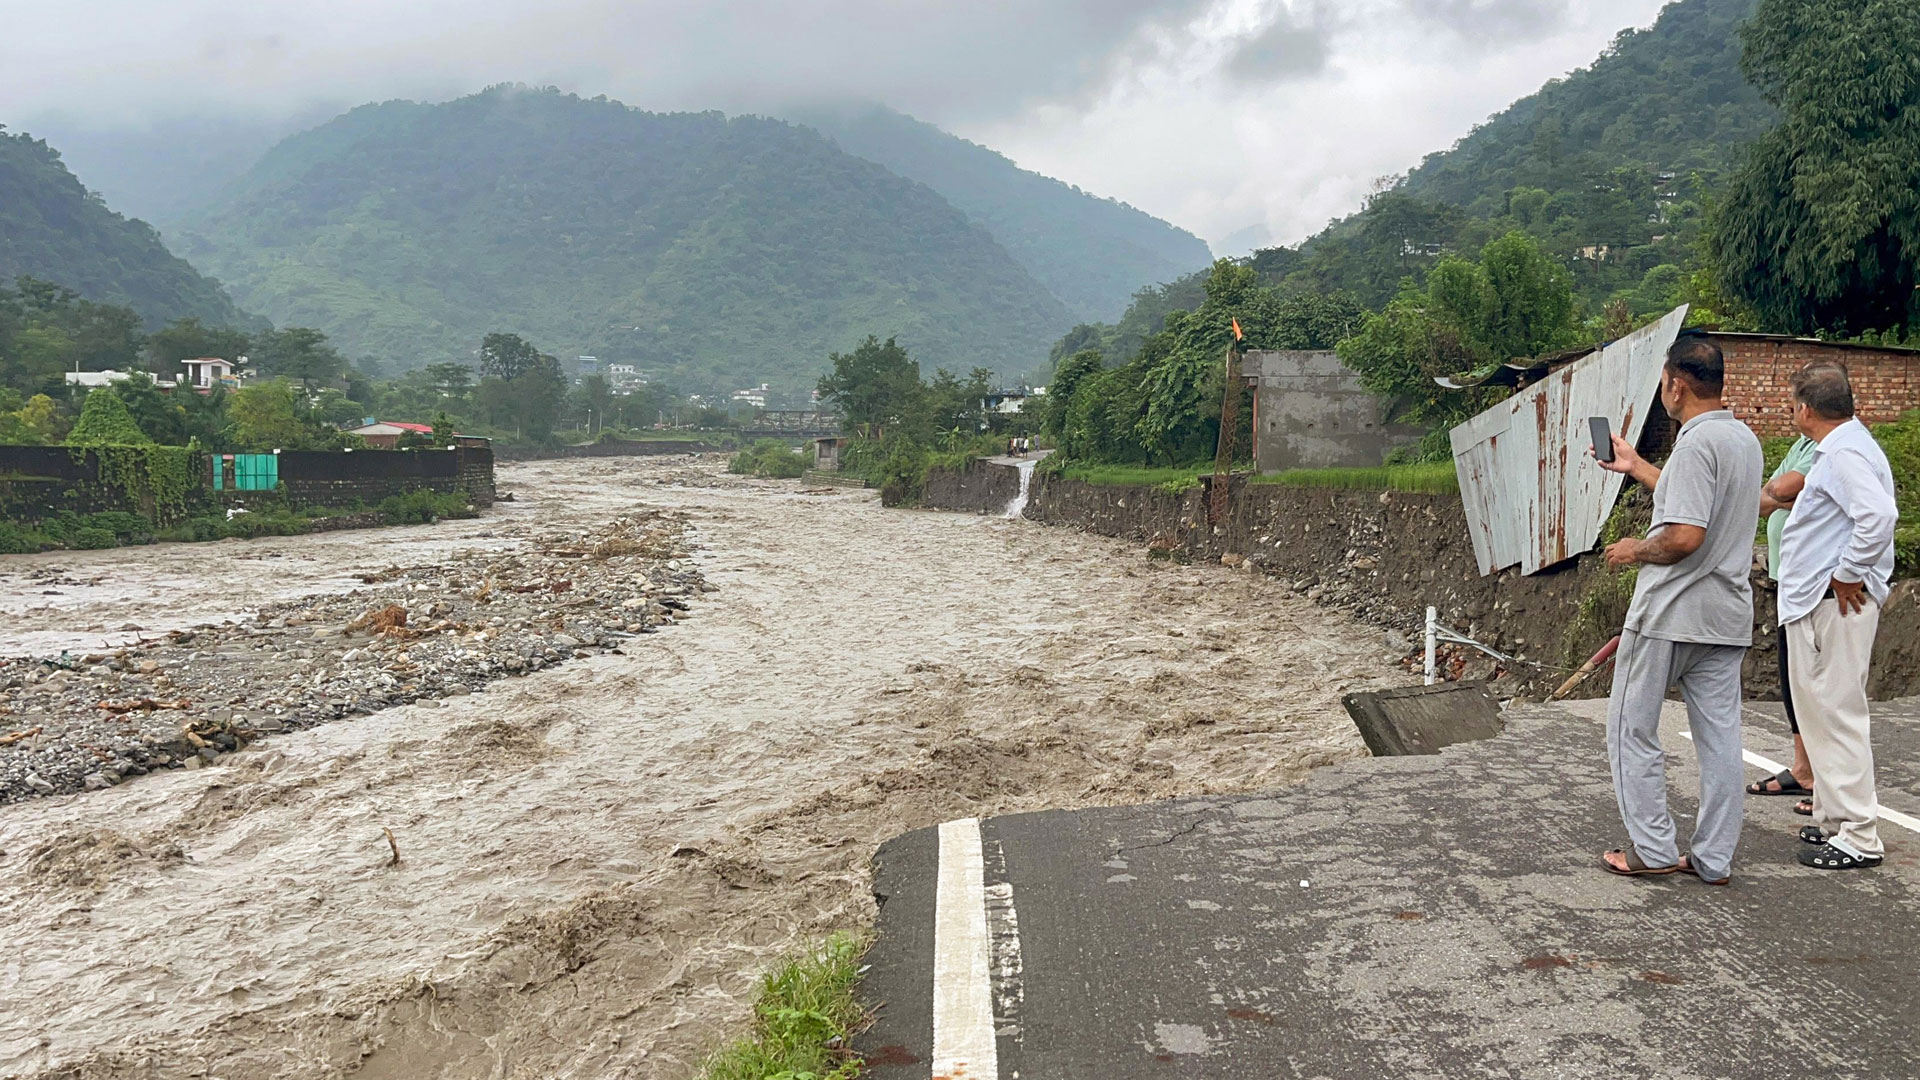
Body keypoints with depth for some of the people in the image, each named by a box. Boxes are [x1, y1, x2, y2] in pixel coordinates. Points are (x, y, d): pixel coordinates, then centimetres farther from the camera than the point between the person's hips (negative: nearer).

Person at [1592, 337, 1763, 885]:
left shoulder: (1696, 443, -18)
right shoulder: (1745, 439, 12)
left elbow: (1685, 535, -26)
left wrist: (1636, 550, -7)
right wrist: (1636, 466, 31)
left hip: (1671, 612, -9)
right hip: (1727, 616, 9)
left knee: (1632, 728, 5)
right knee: (1720, 737, 9)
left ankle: (1652, 848, 6)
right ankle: (1713, 859, 15)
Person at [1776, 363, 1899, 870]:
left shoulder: (1844, 453, -16)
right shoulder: (1838, 450, 17)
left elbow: (1879, 515, -31)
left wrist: (1848, 576, -22)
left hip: (1834, 605, -11)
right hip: (1814, 605, 11)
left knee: (1837, 714, -8)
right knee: (1820, 711, 17)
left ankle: (1858, 837, -3)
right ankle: (1832, 819, 27)